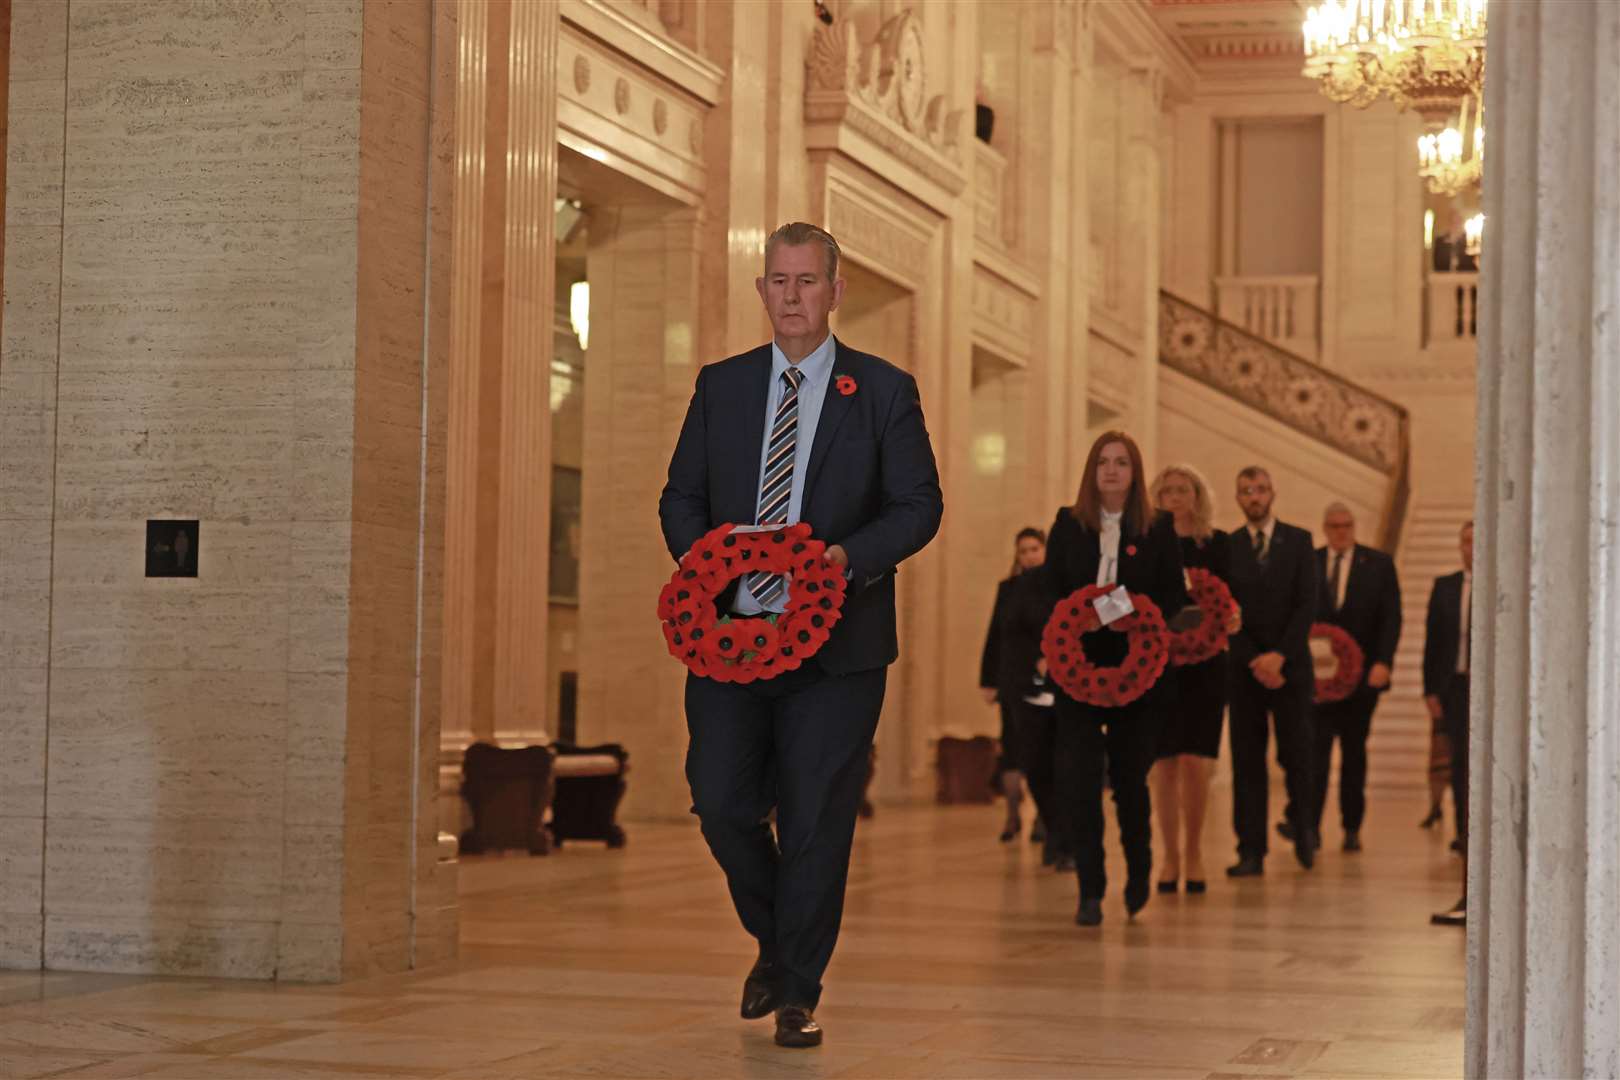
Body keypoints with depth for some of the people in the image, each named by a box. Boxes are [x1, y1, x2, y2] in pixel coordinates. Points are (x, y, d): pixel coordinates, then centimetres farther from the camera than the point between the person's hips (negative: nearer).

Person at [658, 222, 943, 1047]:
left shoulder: (883, 391, 2)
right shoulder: (721, 386, 11)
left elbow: (919, 506, -2)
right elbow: (681, 496, 13)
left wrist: (848, 557, -19)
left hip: (836, 639, -2)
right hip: (731, 630, 3)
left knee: (817, 821, 0)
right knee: (722, 803, -1)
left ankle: (799, 992, 12)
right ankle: (774, 943, 25)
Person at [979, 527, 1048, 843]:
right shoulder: (1007, 588, 9)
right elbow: (994, 637, 9)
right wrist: (988, 681, 5)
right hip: (1013, 681, 2)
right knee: (1012, 747, 1)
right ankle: (1012, 815, 10)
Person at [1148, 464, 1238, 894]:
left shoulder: (1216, 544, 5)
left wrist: (1232, 621, -17)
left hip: (1204, 663, 0)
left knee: (1195, 760, -7)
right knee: (1165, 761, 0)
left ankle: (1194, 852, 7)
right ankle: (1171, 855, 10)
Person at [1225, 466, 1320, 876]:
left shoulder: (1298, 541, 5)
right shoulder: (1226, 547, 5)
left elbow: (1307, 604, -2)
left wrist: (1279, 655, -12)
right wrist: (1254, 661, -9)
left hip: (1290, 664, 0)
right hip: (1243, 668, 0)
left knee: (1296, 753, -2)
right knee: (1247, 761, -2)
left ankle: (1304, 830, 22)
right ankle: (1251, 852, 0)